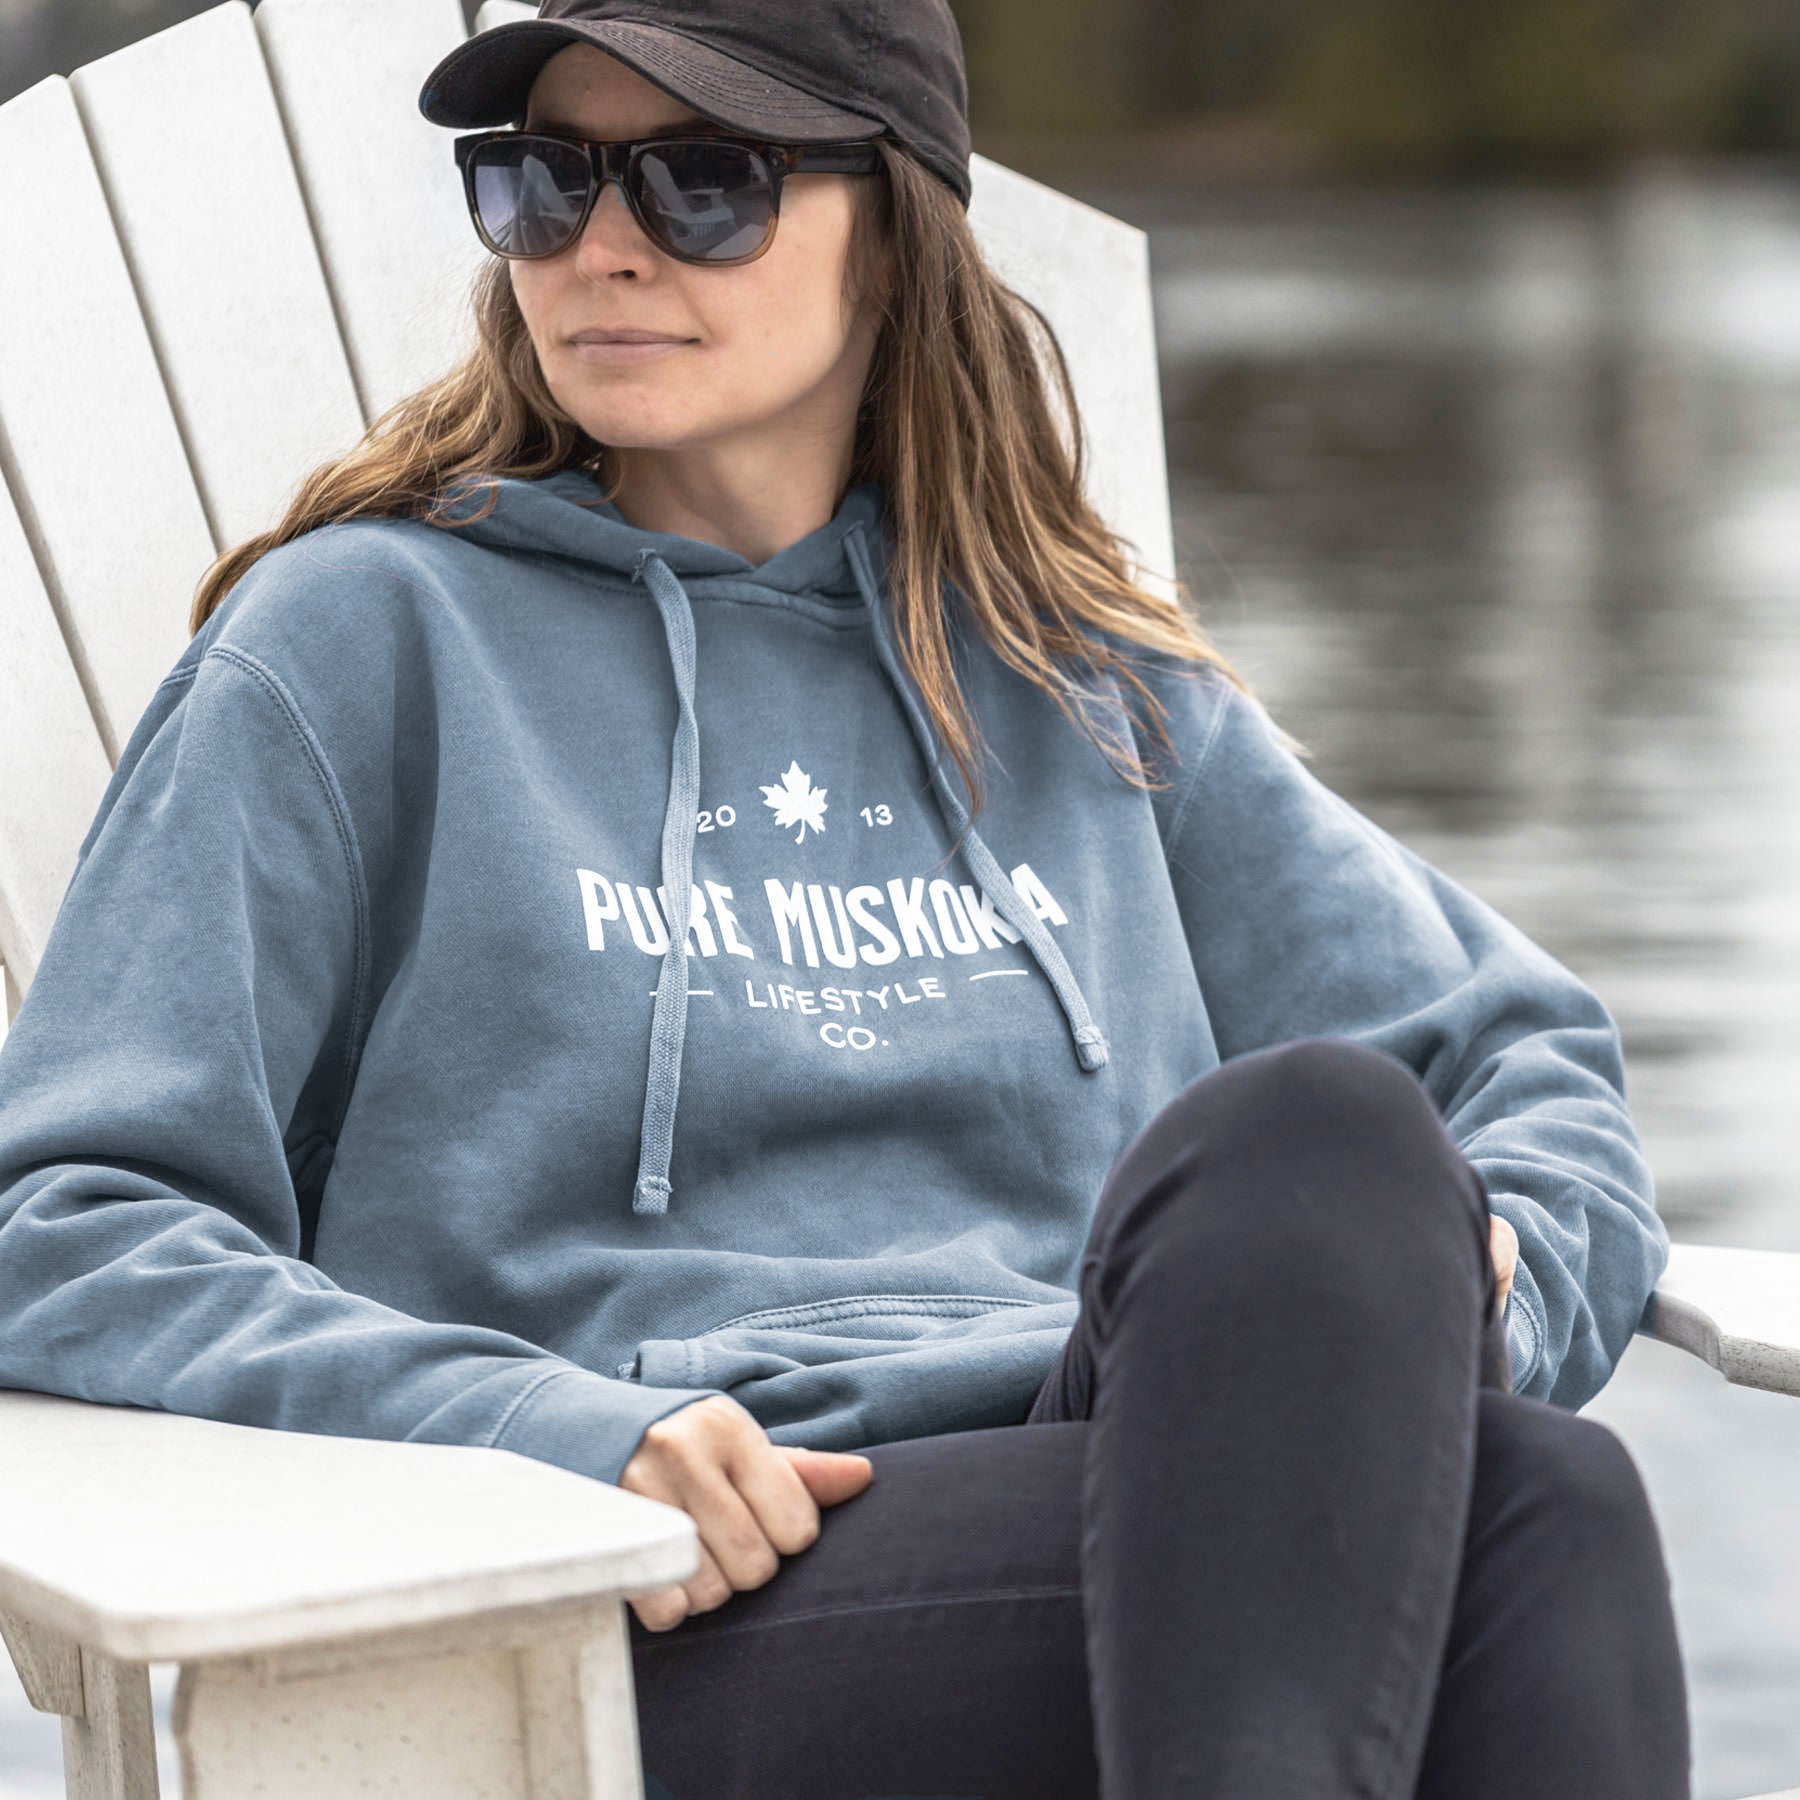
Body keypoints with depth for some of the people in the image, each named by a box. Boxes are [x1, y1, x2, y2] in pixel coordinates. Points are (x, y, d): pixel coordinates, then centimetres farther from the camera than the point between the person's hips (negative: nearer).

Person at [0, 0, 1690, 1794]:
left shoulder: (1091, 688, 24)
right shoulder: (365, 642, 12)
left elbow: (1530, 1057, 26)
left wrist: (1456, 1282, 0)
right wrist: (556, 1435, -15)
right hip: (683, 1629, -4)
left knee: (1533, 1488, -34)